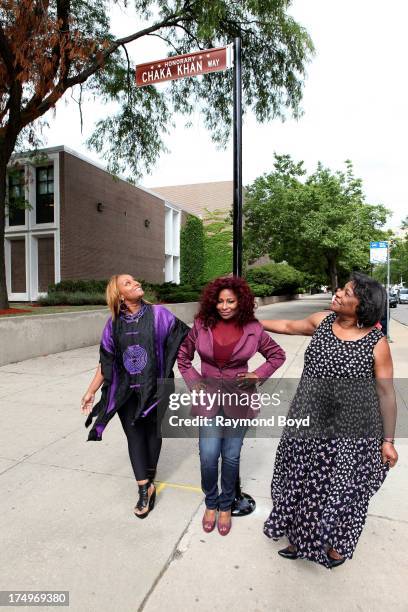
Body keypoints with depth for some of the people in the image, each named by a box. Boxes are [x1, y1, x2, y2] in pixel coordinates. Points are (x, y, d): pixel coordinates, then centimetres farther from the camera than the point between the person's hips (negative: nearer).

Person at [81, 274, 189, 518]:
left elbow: (187, 336, -7)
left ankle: (149, 479, 37)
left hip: (155, 389, -1)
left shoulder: (158, 314, -9)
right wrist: (91, 391, 6)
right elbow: (106, 361, 5)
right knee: (134, 436, 4)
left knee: (152, 433, 14)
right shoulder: (114, 323, -1)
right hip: (126, 392, 2)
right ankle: (145, 487, 16)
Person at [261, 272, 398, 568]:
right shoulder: (322, 321, -5)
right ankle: (302, 538, 42)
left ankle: (335, 543, 44)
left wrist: (388, 440, -3)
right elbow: (288, 326, 13)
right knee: (304, 483, 17)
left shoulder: (377, 343, -15)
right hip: (309, 423, 4)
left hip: (351, 432, -3)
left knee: (341, 488, 14)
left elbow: (386, 394, -7)